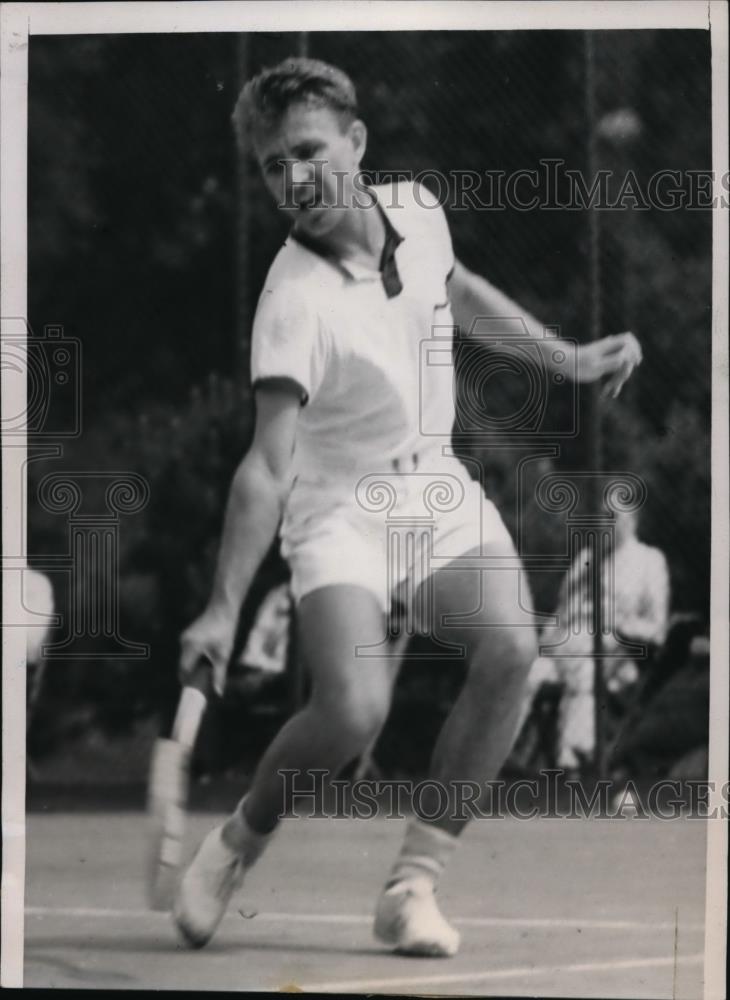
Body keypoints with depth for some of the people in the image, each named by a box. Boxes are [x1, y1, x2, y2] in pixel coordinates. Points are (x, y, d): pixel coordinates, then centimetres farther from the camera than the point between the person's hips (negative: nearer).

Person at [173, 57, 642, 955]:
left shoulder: (418, 211, -4)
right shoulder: (295, 302, -23)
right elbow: (267, 466, -27)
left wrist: (564, 356, 21)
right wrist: (222, 610, -33)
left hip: (437, 487, 5)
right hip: (339, 509, -5)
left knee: (509, 648, -23)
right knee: (353, 709, -28)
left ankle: (413, 884, -14)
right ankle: (235, 847, 3)